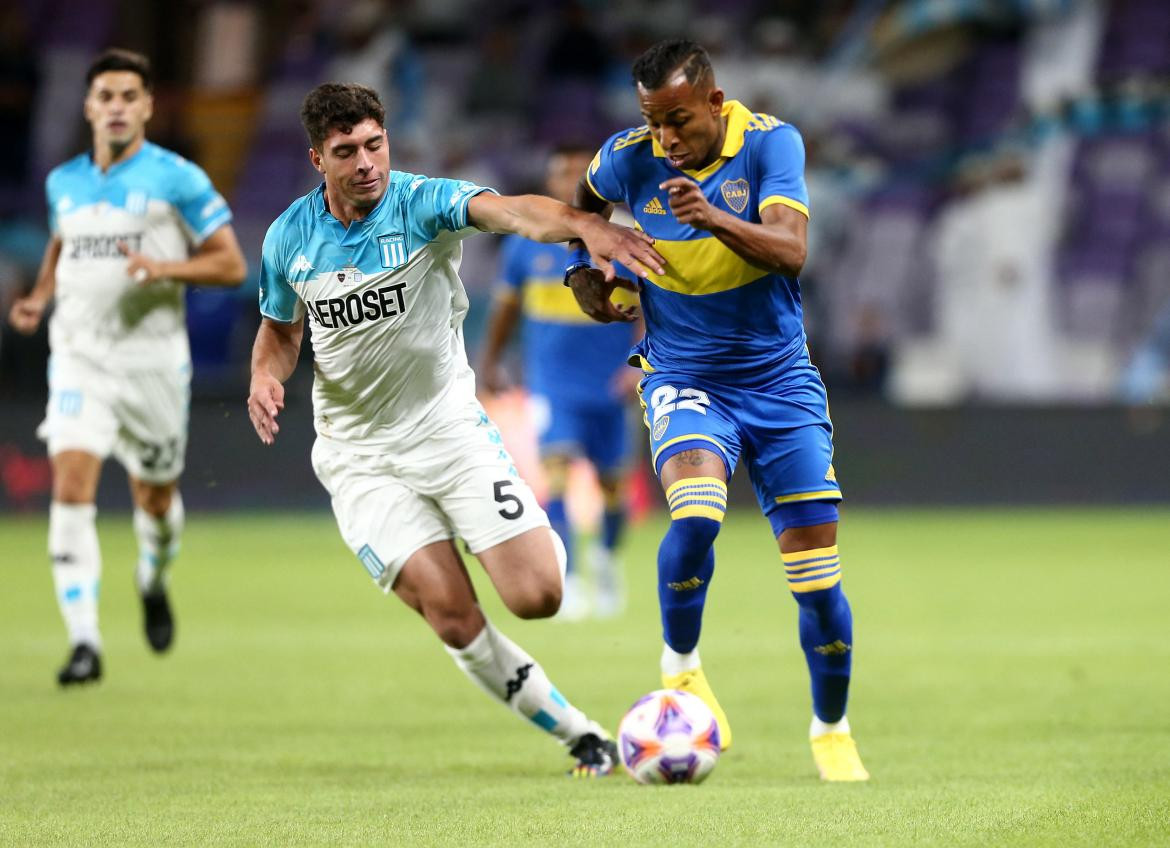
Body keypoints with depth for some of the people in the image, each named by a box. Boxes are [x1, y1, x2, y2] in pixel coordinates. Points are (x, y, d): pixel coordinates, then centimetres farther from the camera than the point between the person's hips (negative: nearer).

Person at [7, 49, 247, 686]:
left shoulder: (177, 179, -6)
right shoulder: (64, 182, 7)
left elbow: (231, 265, -5)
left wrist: (166, 268, -21)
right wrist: (40, 296, 9)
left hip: (154, 359, -2)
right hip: (79, 357, 2)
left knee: (154, 497, 12)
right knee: (71, 486, -17)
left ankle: (154, 581, 48)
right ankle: (84, 643, -19)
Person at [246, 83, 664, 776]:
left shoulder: (422, 204, -13)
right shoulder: (290, 238, -2)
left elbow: (510, 212, -34)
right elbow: (281, 327, 17)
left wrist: (586, 224, -54)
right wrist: (266, 376, -6)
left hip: (448, 426, -1)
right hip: (358, 453, 1)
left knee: (537, 596, -12)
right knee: (453, 617, -14)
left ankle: (542, 542, 27)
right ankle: (578, 732, 3)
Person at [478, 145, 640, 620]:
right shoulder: (526, 242, -1)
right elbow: (507, 304, 12)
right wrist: (490, 361, 16)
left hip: (608, 384, 1)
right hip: (552, 381, 0)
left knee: (611, 483, 10)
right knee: (555, 468, -20)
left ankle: (606, 557, 40)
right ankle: (567, 581, -21)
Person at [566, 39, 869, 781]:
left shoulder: (770, 143, -13)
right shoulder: (631, 157, -7)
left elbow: (790, 251, -26)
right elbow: (584, 203, 17)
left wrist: (714, 218, -40)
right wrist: (581, 269, 2)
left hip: (779, 377, 0)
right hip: (685, 377, 0)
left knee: (817, 571, -2)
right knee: (697, 513, -30)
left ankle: (833, 731, 19)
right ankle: (681, 667, -4)